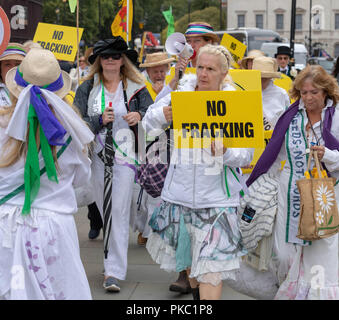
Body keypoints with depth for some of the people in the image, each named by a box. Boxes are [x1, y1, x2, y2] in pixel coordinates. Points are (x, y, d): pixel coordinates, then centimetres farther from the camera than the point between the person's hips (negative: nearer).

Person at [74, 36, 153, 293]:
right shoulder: (87, 88, 8)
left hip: (125, 156, -2)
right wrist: (100, 120, -15)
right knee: (104, 209, 9)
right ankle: (114, 260, 25)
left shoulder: (136, 88, 6)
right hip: (96, 155, 2)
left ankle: (115, 271, -9)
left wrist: (140, 116, -18)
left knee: (119, 211, -9)